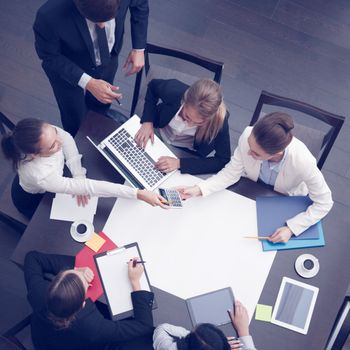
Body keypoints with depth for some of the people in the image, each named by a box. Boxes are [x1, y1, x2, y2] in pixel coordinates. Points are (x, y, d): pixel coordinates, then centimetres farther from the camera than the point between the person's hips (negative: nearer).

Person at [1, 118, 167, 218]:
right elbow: (87, 187, -48)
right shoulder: (41, 175, -49)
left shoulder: (45, 132, -36)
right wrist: (139, 194, -49)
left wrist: (79, 176, -26)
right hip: (33, 200, -4)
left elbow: (66, 139, -15)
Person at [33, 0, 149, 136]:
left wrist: (138, 48, -13)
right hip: (67, 70, -2)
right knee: (76, 124, 20)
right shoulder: (50, 14, -43)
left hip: (108, 59, 3)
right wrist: (87, 83, -36)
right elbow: (49, 56, -24)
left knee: (100, 107, 29)